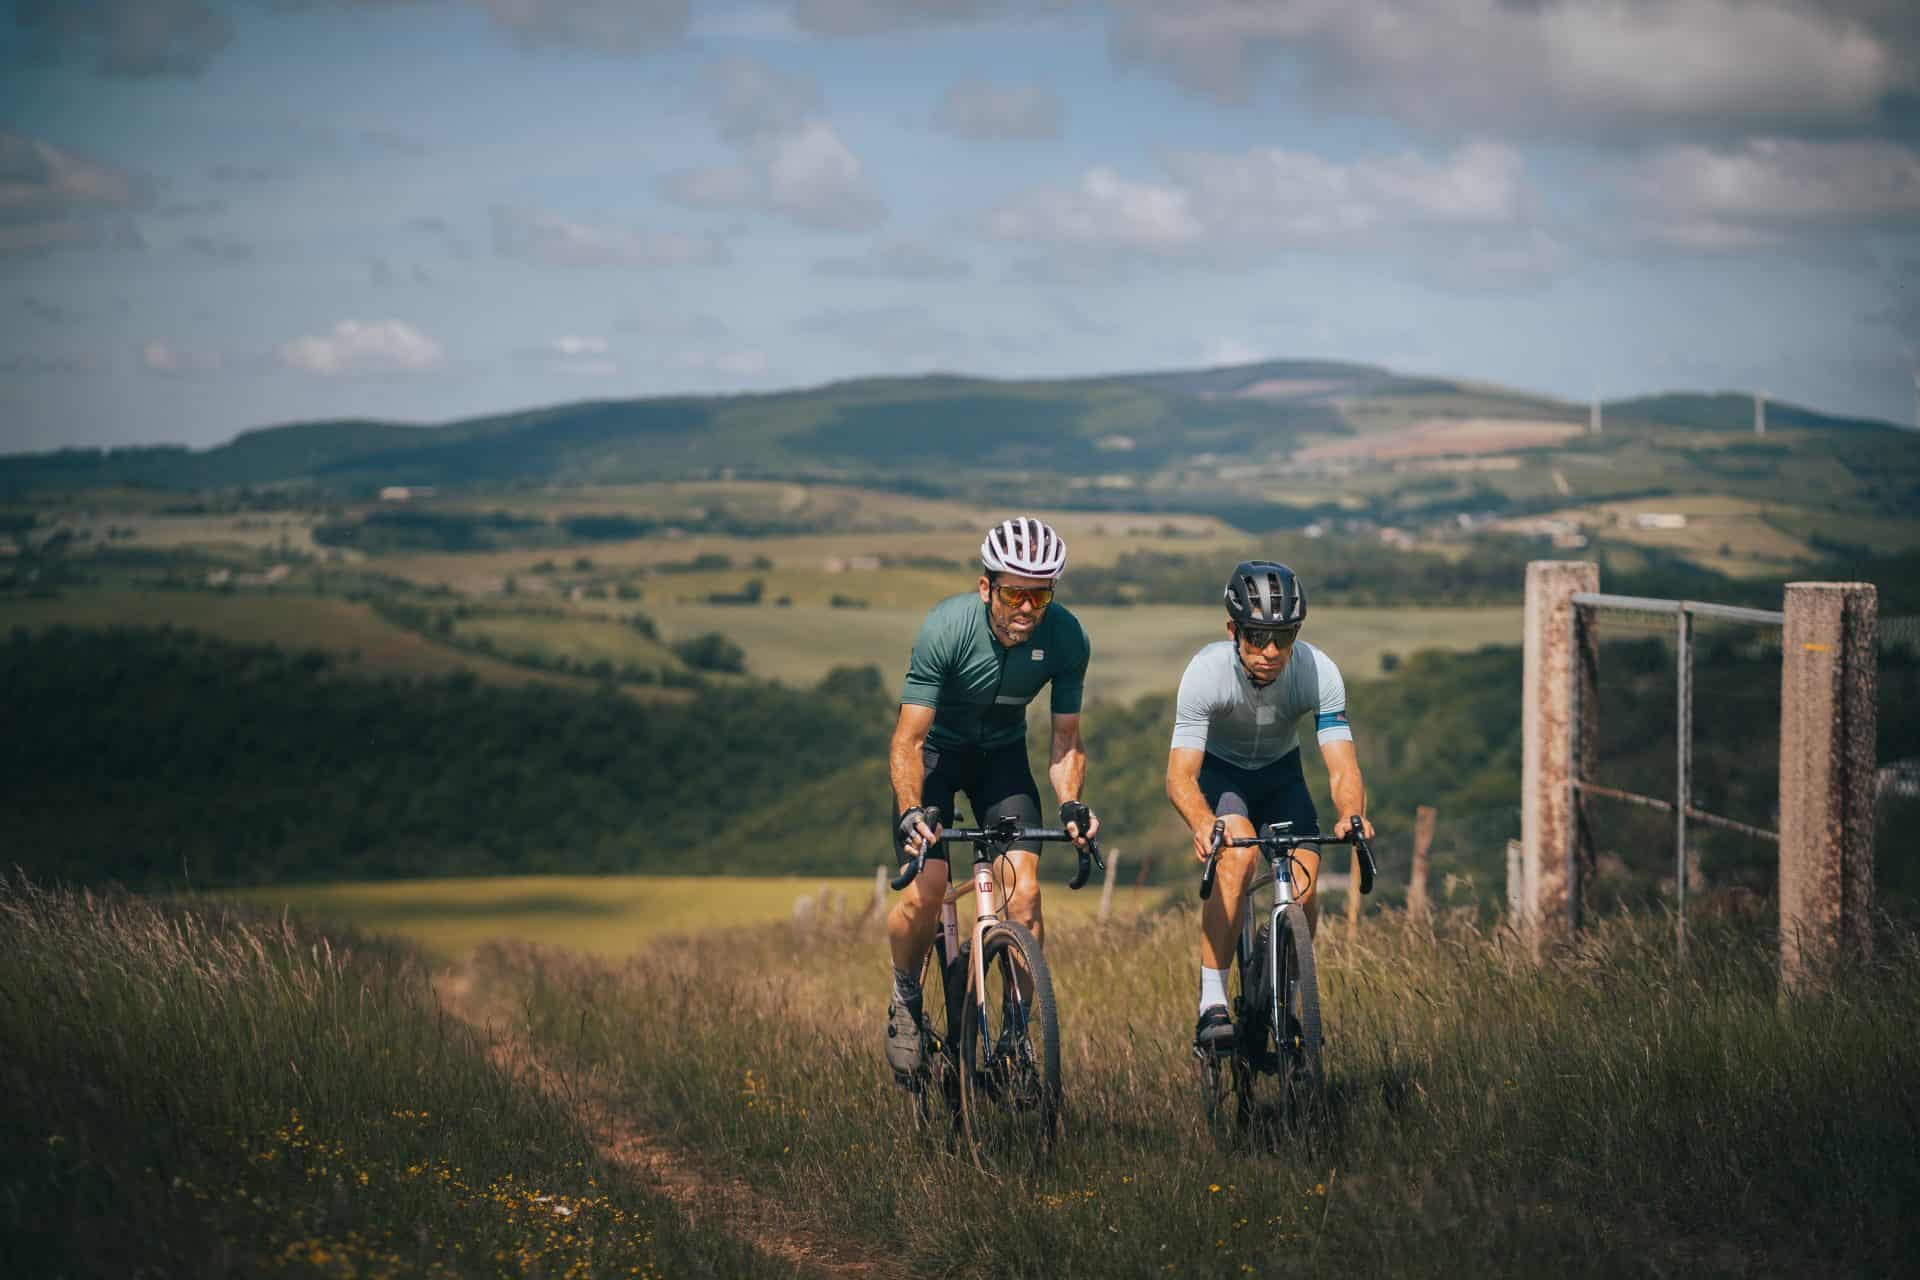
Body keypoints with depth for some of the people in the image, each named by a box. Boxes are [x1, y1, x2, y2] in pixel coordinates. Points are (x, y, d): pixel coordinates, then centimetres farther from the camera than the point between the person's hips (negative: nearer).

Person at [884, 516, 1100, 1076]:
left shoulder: (1066, 637, -24)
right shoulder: (947, 627, -32)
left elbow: (1066, 740, -14)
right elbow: (908, 740, -30)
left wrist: (1071, 803, -33)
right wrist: (911, 811, -47)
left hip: (1001, 753, 2)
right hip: (936, 748, -2)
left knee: (1024, 890, -16)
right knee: (927, 887, -19)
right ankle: (905, 1001, 8)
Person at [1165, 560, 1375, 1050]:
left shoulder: (1319, 672, -28)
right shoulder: (1207, 671, -33)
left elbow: (1342, 765, -32)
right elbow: (1179, 774, -37)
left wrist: (1351, 816, -55)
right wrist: (1202, 823, -59)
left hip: (1280, 774, 2)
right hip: (1218, 771, -2)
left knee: (1305, 890, -16)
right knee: (1237, 856, -32)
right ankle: (1212, 1005, -28)